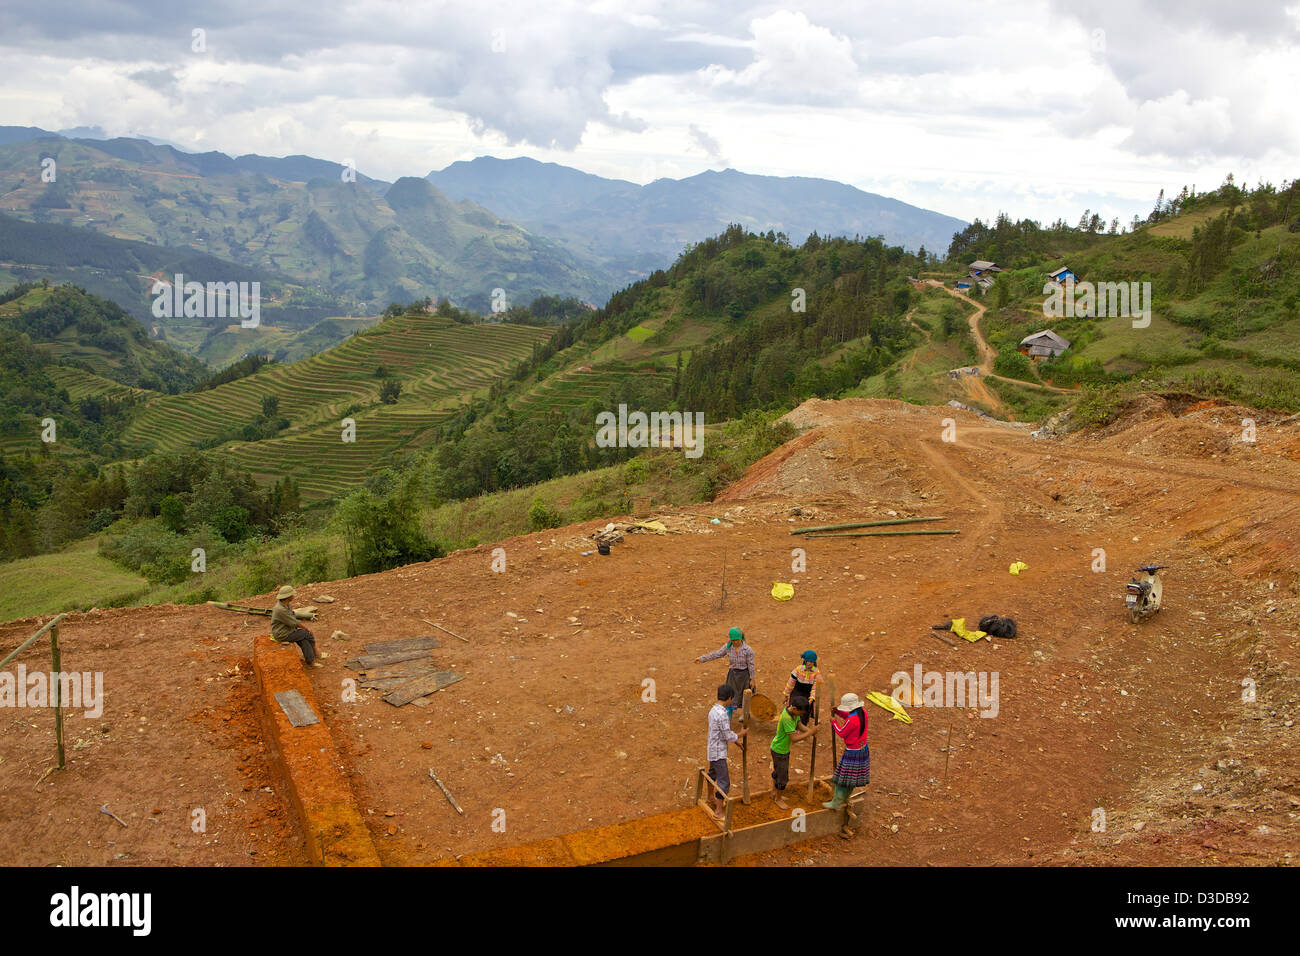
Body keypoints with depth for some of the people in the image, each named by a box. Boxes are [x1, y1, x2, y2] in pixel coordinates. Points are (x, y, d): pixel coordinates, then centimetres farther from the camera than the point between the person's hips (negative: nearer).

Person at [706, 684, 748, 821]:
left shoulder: (713, 710, 3)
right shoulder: (722, 714, -27)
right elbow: (728, 736, -21)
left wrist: (735, 740, 20)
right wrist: (741, 734, -3)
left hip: (712, 751, 10)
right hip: (719, 753, -10)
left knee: (712, 774, 27)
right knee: (724, 782, -2)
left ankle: (713, 798, 46)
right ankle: (719, 812, 4)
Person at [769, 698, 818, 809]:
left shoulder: (794, 711, -9)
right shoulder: (786, 718, -36)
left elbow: (799, 725, 0)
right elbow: (794, 739, -35)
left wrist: (809, 728, -18)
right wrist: (810, 732, -31)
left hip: (784, 749, 9)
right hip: (779, 751, -9)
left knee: (777, 772, 27)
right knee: (782, 777, 8)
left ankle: (774, 793, 47)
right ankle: (778, 799, 30)